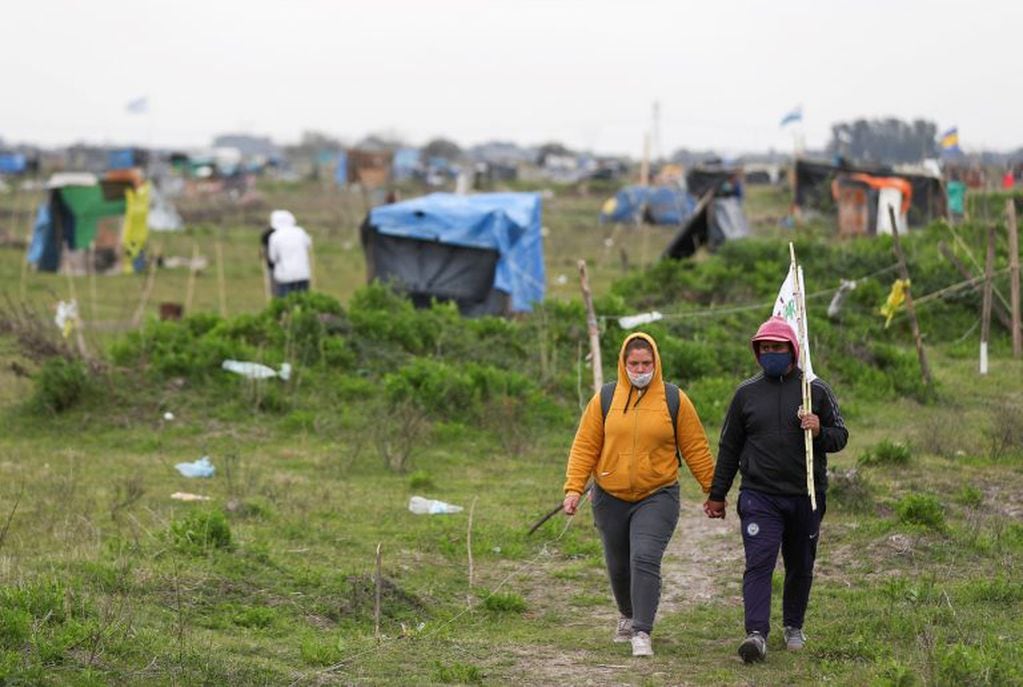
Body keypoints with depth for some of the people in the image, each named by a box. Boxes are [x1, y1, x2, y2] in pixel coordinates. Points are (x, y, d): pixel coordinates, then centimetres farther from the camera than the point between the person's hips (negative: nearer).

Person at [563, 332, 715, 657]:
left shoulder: (674, 400, -2)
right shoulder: (604, 399, 1)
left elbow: (696, 448, 3)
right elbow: (584, 447, 1)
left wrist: (713, 490, 5)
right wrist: (574, 488, -8)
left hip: (656, 497, -3)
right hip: (611, 498, 3)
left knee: (645, 560, -19)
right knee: (619, 566, 14)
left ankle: (642, 633, -19)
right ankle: (627, 615, 41)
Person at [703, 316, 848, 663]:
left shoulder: (816, 390, 4)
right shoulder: (747, 393, 7)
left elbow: (841, 436, 7)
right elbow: (729, 448, 14)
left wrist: (819, 432, -16)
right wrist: (717, 495, 14)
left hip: (805, 496, 1)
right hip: (759, 496, -1)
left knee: (800, 566, 12)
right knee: (758, 564, -14)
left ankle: (793, 626, 30)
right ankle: (756, 634, -21)